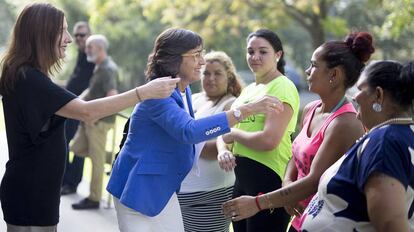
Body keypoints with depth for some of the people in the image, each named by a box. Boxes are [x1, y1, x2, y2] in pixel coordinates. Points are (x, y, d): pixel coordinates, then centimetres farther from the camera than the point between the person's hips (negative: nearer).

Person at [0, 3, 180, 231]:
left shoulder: (25, 76, 11)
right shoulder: (29, 79, -21)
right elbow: (87, 112, -31)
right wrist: (145, 92, -32)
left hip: (33, 190, 10)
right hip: (29, 193, -10)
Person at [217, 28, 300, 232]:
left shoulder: (282, 87, -10)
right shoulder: (248, 89, 17)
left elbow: (269, 140, -22)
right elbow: (224, 130, 15)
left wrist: (234, 133, -6)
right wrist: (223, 151, -8)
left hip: (269, 178, -8)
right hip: (242, 177, 9)